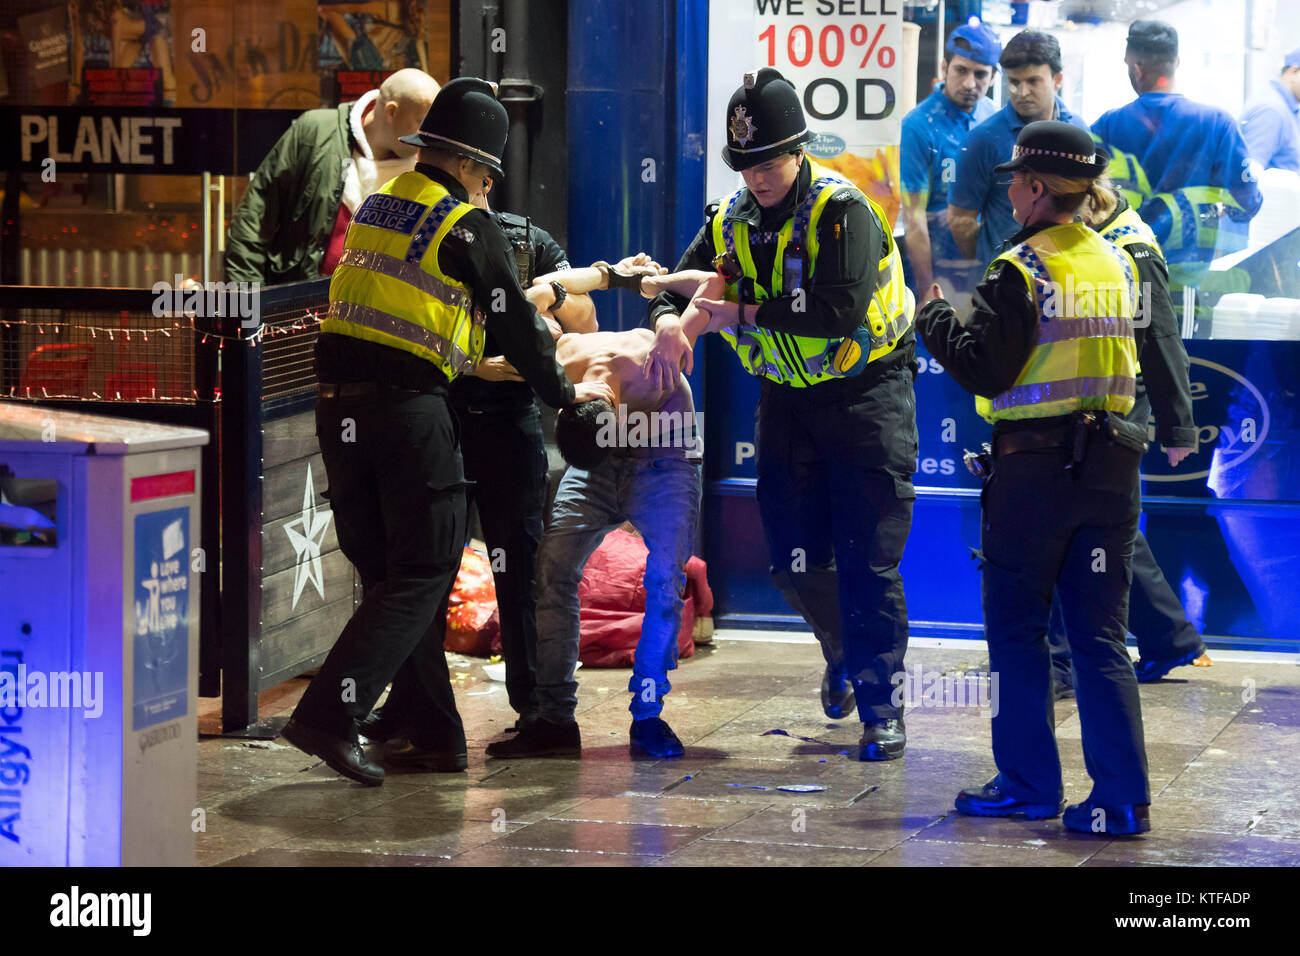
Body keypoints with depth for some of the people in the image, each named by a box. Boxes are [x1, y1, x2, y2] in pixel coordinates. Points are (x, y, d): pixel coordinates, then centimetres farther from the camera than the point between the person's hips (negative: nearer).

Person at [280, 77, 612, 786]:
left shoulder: (376, 207, 18)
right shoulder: (468, 227, -3)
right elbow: (516, 324, 4)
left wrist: (466, 356, 35)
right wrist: (562, 391, 20)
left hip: (339, 401, 7)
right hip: (409, 406, -7)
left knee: (385, 569, 12)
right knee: (422, 571, -1)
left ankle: (430, 733, 15)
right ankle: (330, 715, -13)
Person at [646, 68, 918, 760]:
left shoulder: (842, 210, -18)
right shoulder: (732, 221, 2)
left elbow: (840, 311, -29)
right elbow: (678, 283, 6)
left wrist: (742, 313, -27)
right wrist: (668, 320, -18)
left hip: (866, 390, -6)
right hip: (786, 397, 6)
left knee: (868, 560, -7)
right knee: (794, 560, 4)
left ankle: (881, 709, 1)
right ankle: (843, 650, 35)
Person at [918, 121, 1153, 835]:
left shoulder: (1021, 271, -12)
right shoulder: (1116, 264, 8)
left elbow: (983, 370, -13)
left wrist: (934, 319, 1)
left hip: (1034, 467, -6)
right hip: (1108, 465, 6)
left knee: (1017, 628, 9)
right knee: (1100, 636, 6)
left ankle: (1029, 782, 14)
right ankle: (1122, 799, 0)